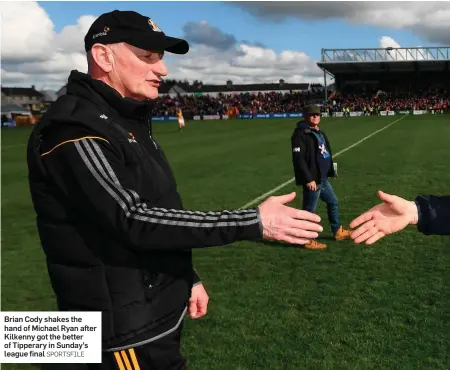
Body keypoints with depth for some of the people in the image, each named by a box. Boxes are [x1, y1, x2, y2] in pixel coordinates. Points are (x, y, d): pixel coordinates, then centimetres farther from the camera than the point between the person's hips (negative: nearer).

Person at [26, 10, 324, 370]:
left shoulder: (129, 121, 10)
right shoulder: (74, 129, -21)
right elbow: (134, 220, -29)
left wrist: (188, 278, 15)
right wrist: (253, 222, -28)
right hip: (128, 328, -9)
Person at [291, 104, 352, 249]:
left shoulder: (320, 133, 15)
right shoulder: (301, 134, -16)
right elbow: (298, 159, -22)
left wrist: (330, 172, 22)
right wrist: (308, 179, -25)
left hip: (323, 178, 10)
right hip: (312, 180, -10)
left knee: (333, 202, 23)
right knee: (309, 210, -1)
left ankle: (338, 231, 40)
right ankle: (308, 240, 11)